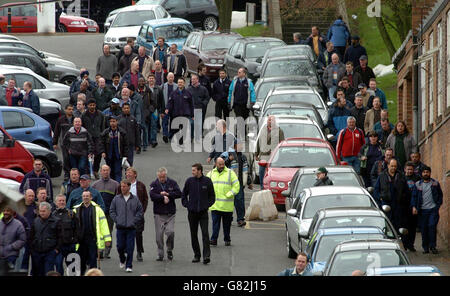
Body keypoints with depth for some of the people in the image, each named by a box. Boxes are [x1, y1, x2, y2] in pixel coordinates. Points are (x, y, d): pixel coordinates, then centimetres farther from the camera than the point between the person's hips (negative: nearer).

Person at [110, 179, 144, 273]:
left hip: (131, 228, -1)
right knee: (120, 246, 4)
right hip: (120, 227, 1)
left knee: (130, 248, -4)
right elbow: (111, 211, 10)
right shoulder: (116, 199, 6)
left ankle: (129, 266, 2)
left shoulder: (135, 199, 2)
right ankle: (122, 260, 31)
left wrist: (134, 221, -4)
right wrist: (116, 220, -2)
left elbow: (140, 212, 6)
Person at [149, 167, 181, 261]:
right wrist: (163, 198, -16)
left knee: (171, 232, -12)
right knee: (159, 235, 0)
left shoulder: (172, 183, 6)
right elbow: (152, 196, -12)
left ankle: (170, 250, 12)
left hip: (170, 213, 0)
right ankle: (160, 254, 10)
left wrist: (167, 194, -12)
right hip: (159, 214, 0)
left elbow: (179, 193, -5)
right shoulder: (154, 184, 3)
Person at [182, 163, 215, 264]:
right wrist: (186, 204, 2)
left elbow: (212, 196, 11)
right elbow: (184, 194, 13)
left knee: (205, 233, -12)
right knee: (194, 234, 7)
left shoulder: (207, 181, -1)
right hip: (192, 212, 2)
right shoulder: (189, 181, 2)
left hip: (203, 212, -2)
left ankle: (206, 256, -16)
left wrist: (207, 205, 0)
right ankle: (196, 255, 16)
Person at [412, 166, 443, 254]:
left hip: (433, 208, -1)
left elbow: (440, 195, 14)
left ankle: (432, 246, -3)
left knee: (432, 226, -12)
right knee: (423, 228, 1)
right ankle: (425, 248, 10)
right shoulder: (418, 184, 9)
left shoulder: (435, 183, 8)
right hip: (422, 210, 1)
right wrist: (414, 207, -5)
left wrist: (438, 205, 2)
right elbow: (414, 196, 8)